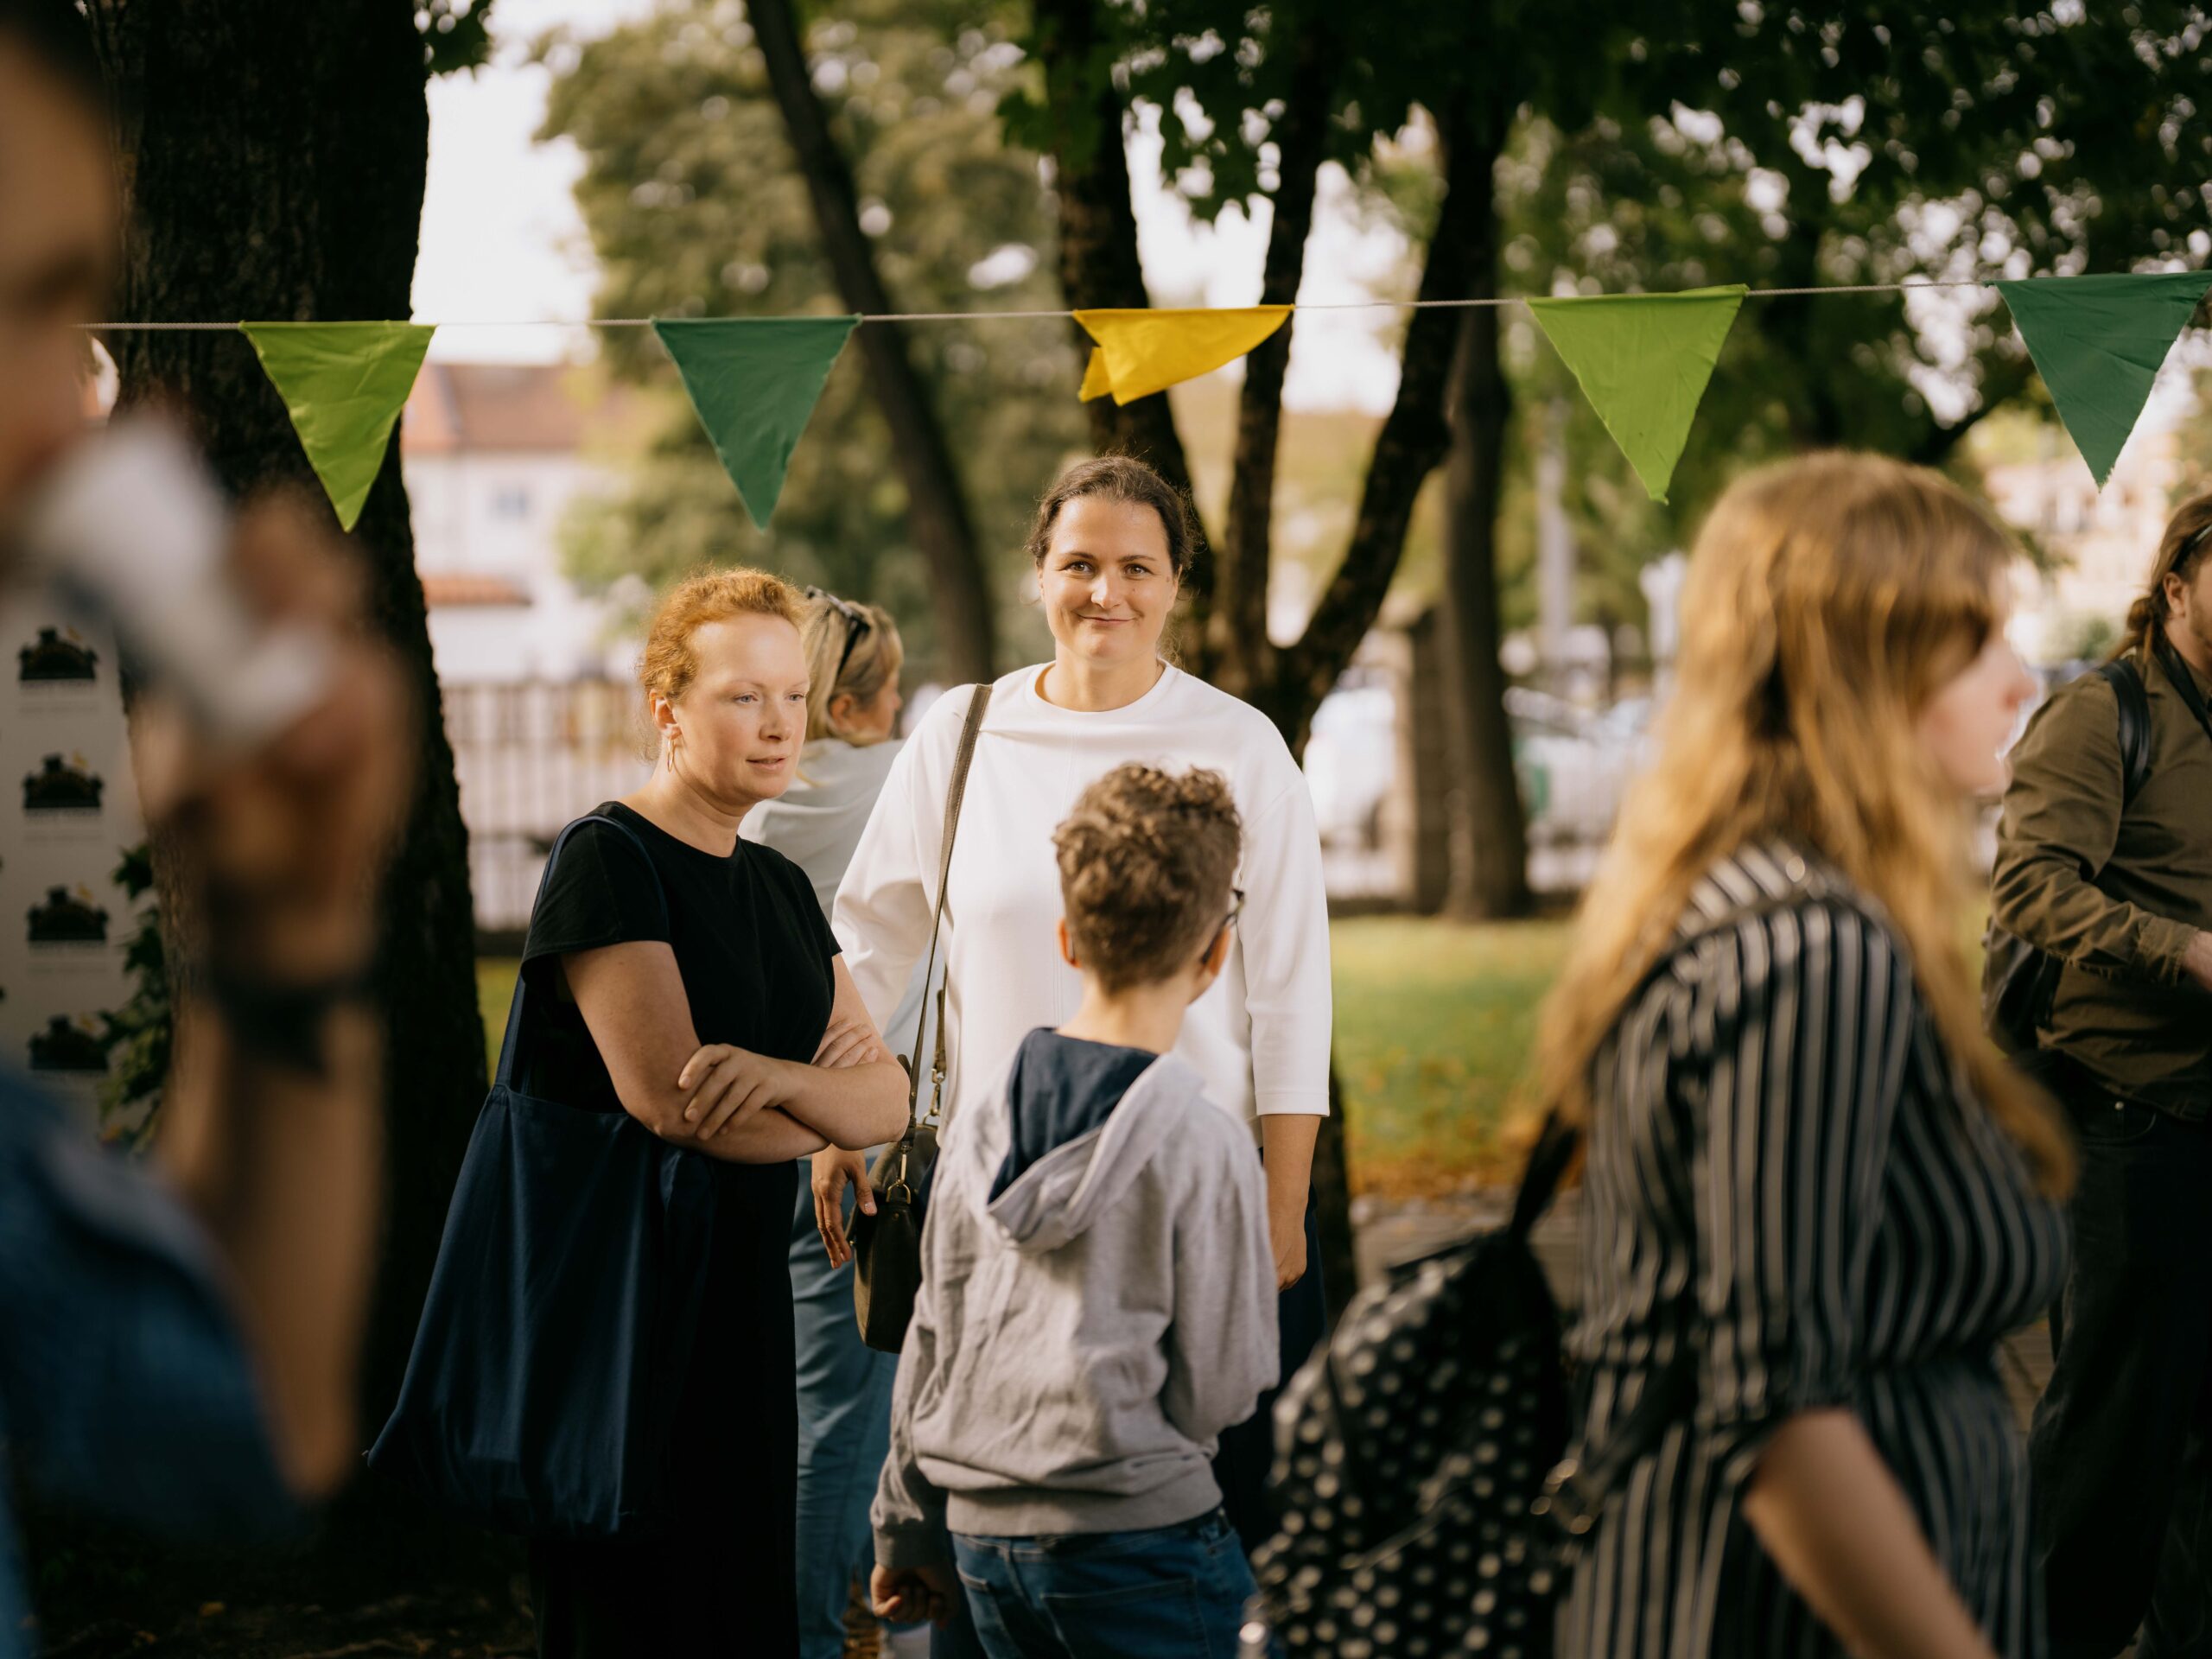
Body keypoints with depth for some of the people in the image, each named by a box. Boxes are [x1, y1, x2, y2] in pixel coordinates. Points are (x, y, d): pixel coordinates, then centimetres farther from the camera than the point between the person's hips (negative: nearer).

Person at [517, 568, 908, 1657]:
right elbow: (665, 1099, -21)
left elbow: (888, 1101, 5)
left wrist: (778, 1078, -18)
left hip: (740, 1310, 8)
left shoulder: (781, 886, 14)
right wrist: (828, 1106, -4)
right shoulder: (608, 860, -11)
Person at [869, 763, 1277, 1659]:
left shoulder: (982, 1123, 4)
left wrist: (908, 1529, 21)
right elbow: (1220, 1390, -8)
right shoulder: (1203, 1147, -12)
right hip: (1135, 1534, -6)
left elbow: (931, 1340, 11)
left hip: (982, 1527, 6)